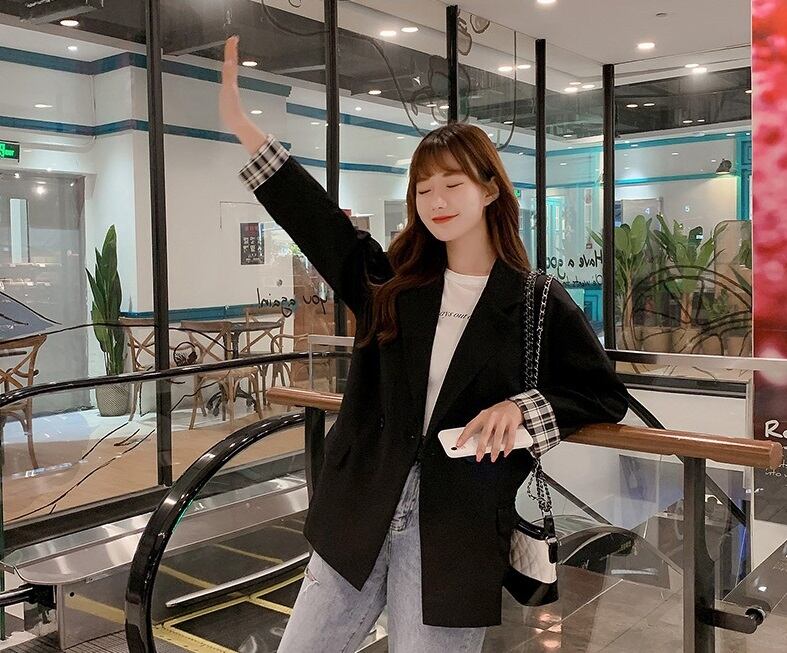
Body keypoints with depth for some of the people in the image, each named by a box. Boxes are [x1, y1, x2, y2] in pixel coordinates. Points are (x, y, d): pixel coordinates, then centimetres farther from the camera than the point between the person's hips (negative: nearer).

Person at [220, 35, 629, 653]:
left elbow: (607, 395, 3)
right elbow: (312, 215, 1)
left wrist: (522, 407, -15)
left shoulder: (540, 303, -2)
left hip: (456, 538, -3)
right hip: (360, 518, 4)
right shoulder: (392, 282, 6)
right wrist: (239, 120, -4)